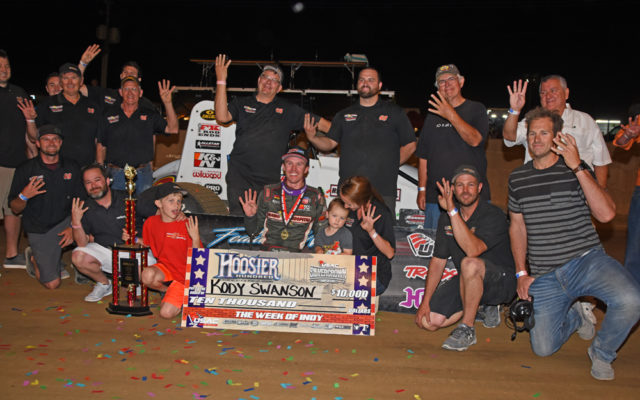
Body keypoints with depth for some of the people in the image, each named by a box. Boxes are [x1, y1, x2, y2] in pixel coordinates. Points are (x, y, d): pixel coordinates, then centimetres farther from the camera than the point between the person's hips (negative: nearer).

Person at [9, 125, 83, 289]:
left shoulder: (71, 167, 2)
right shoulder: (25, 169, -5)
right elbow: (15, 209, -2)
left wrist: (74, 227, -14)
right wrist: (24, 196, -25)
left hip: (65, 222, 3)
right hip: (40, 230, -3)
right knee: (52, 283, -10)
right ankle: (34, 258, 23)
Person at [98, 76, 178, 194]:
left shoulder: (150, 115, 7)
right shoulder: (109, 114, 8)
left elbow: (173, 129, -7)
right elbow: (101, 146, 11)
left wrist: (167, 103, -17)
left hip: (143, 174, 0)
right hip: (116, 174, 0)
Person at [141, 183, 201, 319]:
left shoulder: (187, 225, -16)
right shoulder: (151, 222, -4)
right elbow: (146, 242, 16)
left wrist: (195, 238, -33)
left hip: (184, 274, -4)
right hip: (164, 267, 4)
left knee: (166, 313, -17)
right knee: (147, 276, -32)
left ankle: (183, 297, 17)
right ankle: (166, 290, 4)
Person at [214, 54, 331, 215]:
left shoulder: (288, 110, 14)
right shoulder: (241, 104, 13)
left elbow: (318, 123, 14)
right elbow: (222, 117, -6)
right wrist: (221, 81, -8)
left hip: (271, 181, 0)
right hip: (240, 178, 0)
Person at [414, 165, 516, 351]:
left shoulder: (494, 215, -19)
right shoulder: (446, 218, 1)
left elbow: (473, 250, -36)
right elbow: (438, 260, 3)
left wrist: (452, 210, -38)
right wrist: (425, 301, -3)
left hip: (501, 281, -7)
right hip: (466, 282, 7)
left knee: (470, 264, -39)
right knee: (427, 321, -8)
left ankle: (467, 329, -19)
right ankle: (485, 306, 14)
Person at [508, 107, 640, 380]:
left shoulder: (576, 170, -2)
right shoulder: (517, 178, 7)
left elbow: (606, 214, -16)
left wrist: (578, 167, -20)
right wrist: (521, 273, 7)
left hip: (586, 260, -2)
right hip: (545, 276, 3)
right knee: (543, 348, -4)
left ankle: (602, 353, 1)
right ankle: (575, 316, 31)